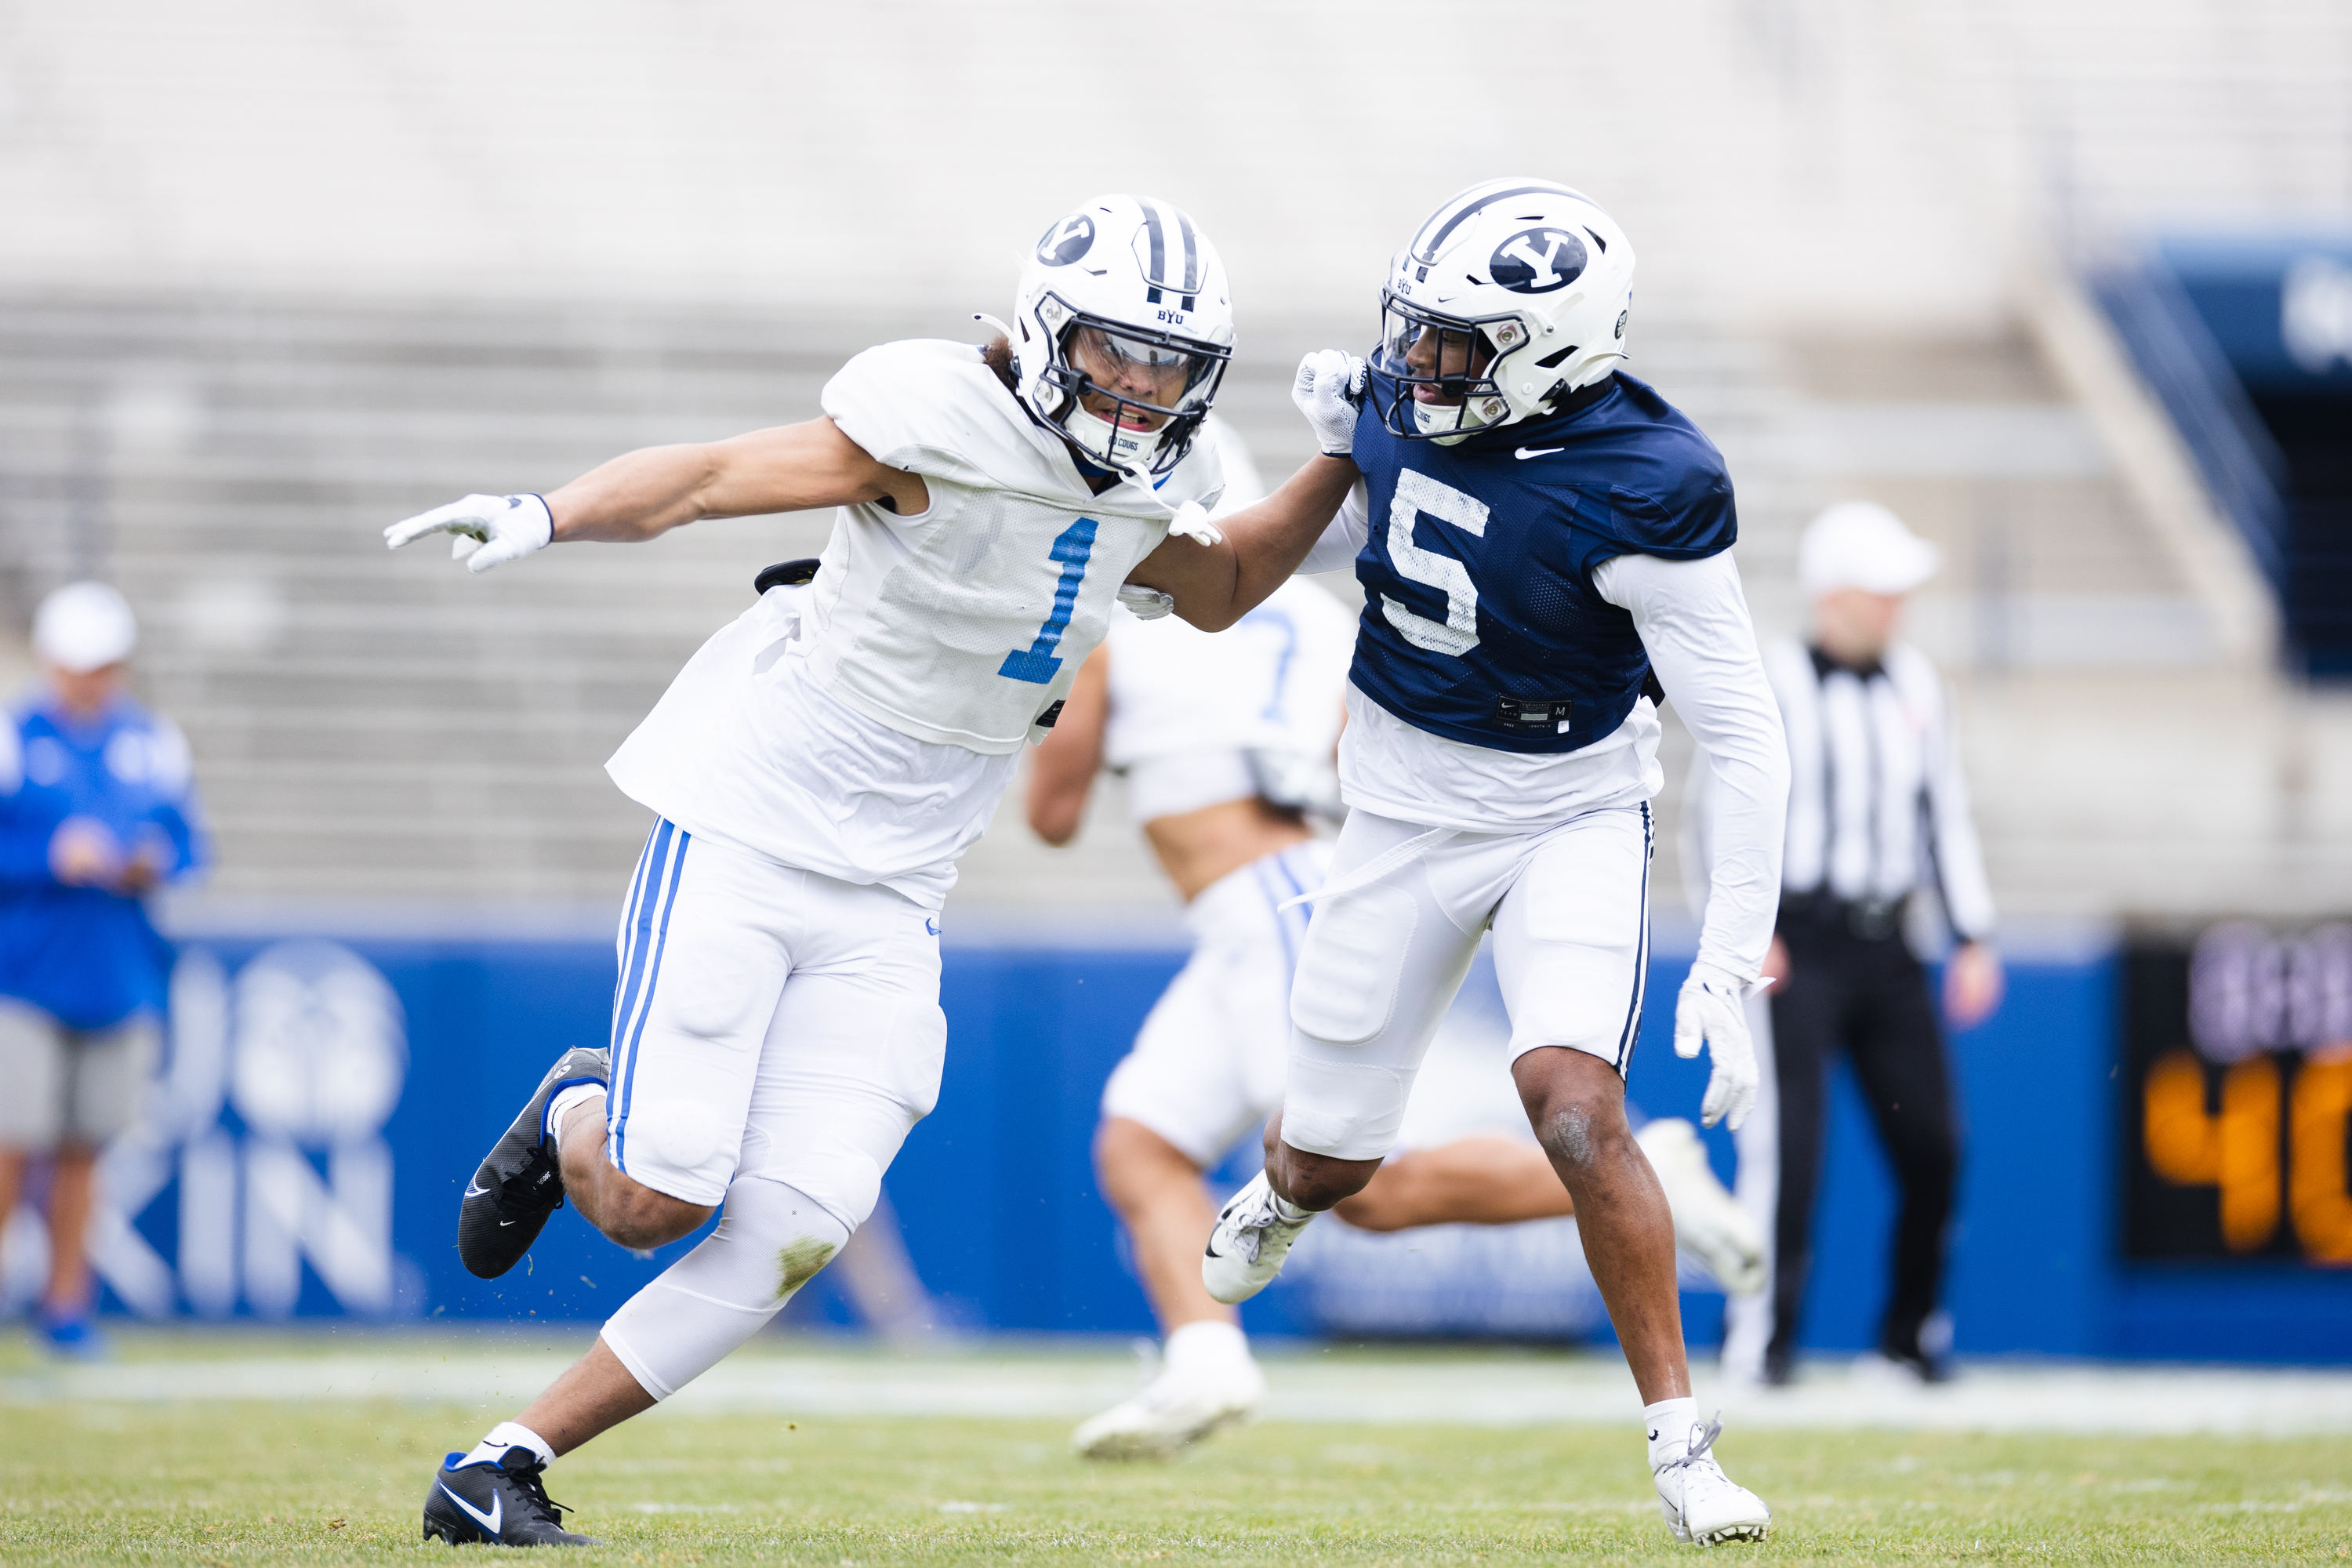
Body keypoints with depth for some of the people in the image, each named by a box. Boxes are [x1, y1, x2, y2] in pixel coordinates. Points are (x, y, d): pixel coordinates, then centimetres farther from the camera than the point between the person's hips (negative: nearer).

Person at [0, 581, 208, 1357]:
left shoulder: (156, 744, 8)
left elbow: (188, 840, 14)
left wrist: (156, 865, -7)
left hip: (121, 976, 3)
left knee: (82, 1148, 6)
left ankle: (65, 1301, 15)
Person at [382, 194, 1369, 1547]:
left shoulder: (1148, 496, 5)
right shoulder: (951, 428, -17)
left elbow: (1218, 591, 28)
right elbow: (710, 477, -16)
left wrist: (1345, 466, 16)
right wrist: (541, 520, -31)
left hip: (888, 899, 6)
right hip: (748, 828, -6)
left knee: (789, 1233, -7)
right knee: (657, 1202, -11)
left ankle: (505, 1470, 3)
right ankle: (576, 1120, 27)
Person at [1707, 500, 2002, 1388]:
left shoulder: (1917, 688, 12)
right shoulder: (1770, 684, -5)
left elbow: (1946, 815, 17)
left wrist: (1973, 940, 13)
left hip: (1886, 949, 6)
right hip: (1797, 947, -5)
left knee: (1931, 1144, 3)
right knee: (1787, 1139, -12)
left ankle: (1911, 1330, 18)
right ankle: (1761, 1336, -5)